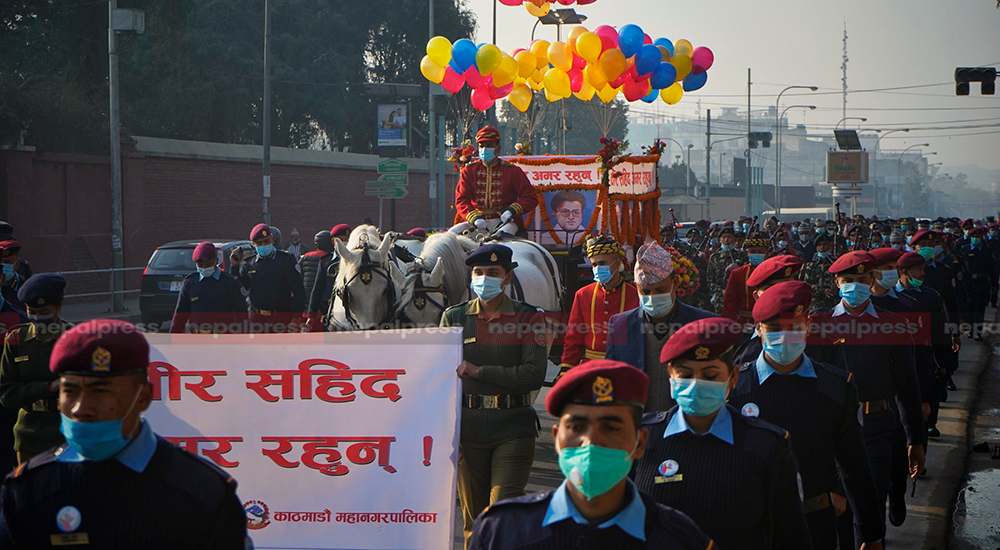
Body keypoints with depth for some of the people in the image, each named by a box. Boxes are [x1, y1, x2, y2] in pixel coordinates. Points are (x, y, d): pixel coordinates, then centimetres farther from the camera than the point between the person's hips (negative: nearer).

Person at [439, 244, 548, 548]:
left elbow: (534, 375, -9)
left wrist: (478, 371, -12)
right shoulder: (454, 317, 7)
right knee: (473, 516, 7)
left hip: (514, 428, -2)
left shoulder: (528, 318, 1)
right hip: (468, 428, 2)